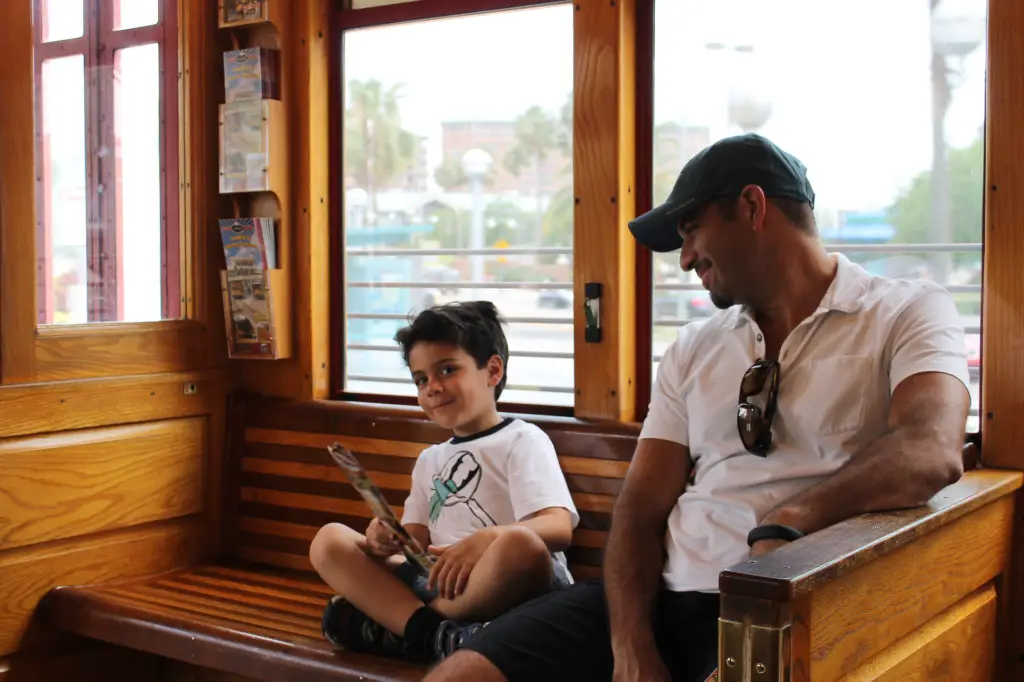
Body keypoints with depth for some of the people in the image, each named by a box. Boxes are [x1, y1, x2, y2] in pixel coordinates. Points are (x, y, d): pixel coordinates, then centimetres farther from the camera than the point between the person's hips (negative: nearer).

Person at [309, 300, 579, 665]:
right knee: (329, 540, -5)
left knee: (519, 545, -38)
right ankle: (434, 634, -26)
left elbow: (559, 529, -12)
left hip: (508, 591, -6)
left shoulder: (522, 440, 4)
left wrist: (485, 540, -30)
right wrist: (387, 542, -8)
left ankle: (393, 621, -21)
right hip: (440, 584, 6)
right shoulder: (429, 460, 24)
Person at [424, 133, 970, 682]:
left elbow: (931, 453, -18)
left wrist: (787, 523, -33)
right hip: (662, 593, 4)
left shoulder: (909, 313, 1)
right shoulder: (694, 349, 15)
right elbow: (641, 505, 9)